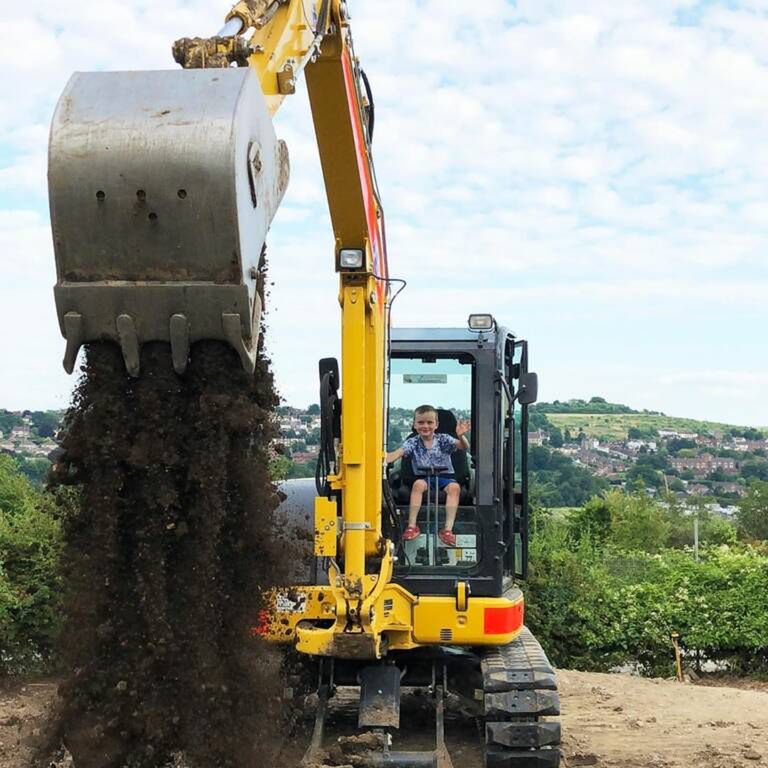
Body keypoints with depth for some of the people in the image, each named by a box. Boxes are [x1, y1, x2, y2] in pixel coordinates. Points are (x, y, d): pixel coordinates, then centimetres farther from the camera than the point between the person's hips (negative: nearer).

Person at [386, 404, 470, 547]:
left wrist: (461, 436, -37)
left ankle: (448, 529, -35)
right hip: (423, 477, 0)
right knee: (418, 484, -33)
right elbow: (397, 453, -12)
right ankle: (412, 526, -30)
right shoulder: (413, 442, 3)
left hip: (444, 476, 0)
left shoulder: (443, 440, 1)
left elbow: (463, 447, -13)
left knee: (454, 486, -32)